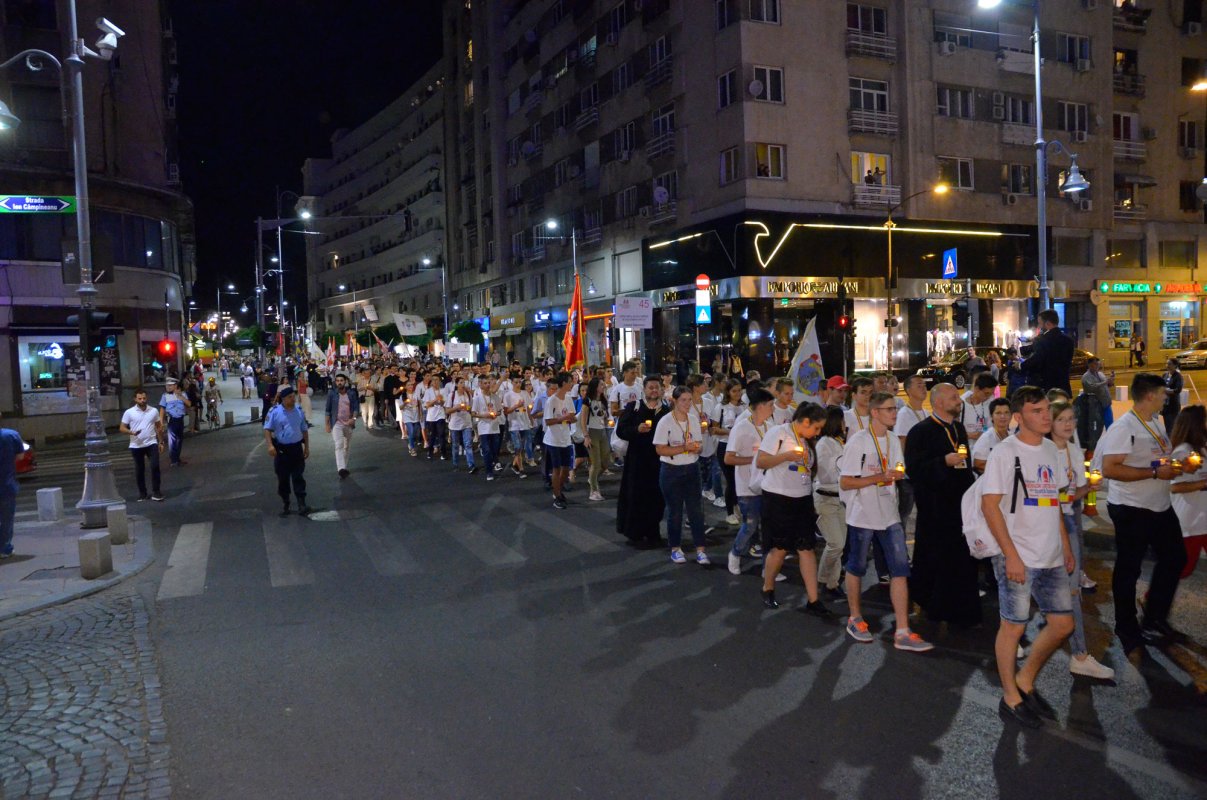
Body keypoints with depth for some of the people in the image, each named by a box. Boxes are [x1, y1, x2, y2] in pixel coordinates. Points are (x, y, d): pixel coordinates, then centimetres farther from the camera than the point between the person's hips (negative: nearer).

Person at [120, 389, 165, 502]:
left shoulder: (154, 411, 2)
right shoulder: (129, 412, -4)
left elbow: (159, 427, 11)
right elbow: (122, 428, -2)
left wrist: (161, 442, 10)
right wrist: (131, 432, -22)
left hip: (152, 443, 1)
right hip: (136, 446, 0)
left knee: (155, 466, -10)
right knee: (139, 470, 8)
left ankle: (156, 492, -2)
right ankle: (142, 493, 19)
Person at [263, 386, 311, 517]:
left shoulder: (299, 411, 4)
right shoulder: (274, 411, -6)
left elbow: (304, 430, 11)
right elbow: (267, 429, -7)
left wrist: (307, 447, 9)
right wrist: (270, 445, -19)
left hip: (296, 448, 1)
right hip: (281, 449, -1)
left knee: (298, 477, -2)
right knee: (282, 478, 7)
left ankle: (301, 505, -5)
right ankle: (285, 505, 19)